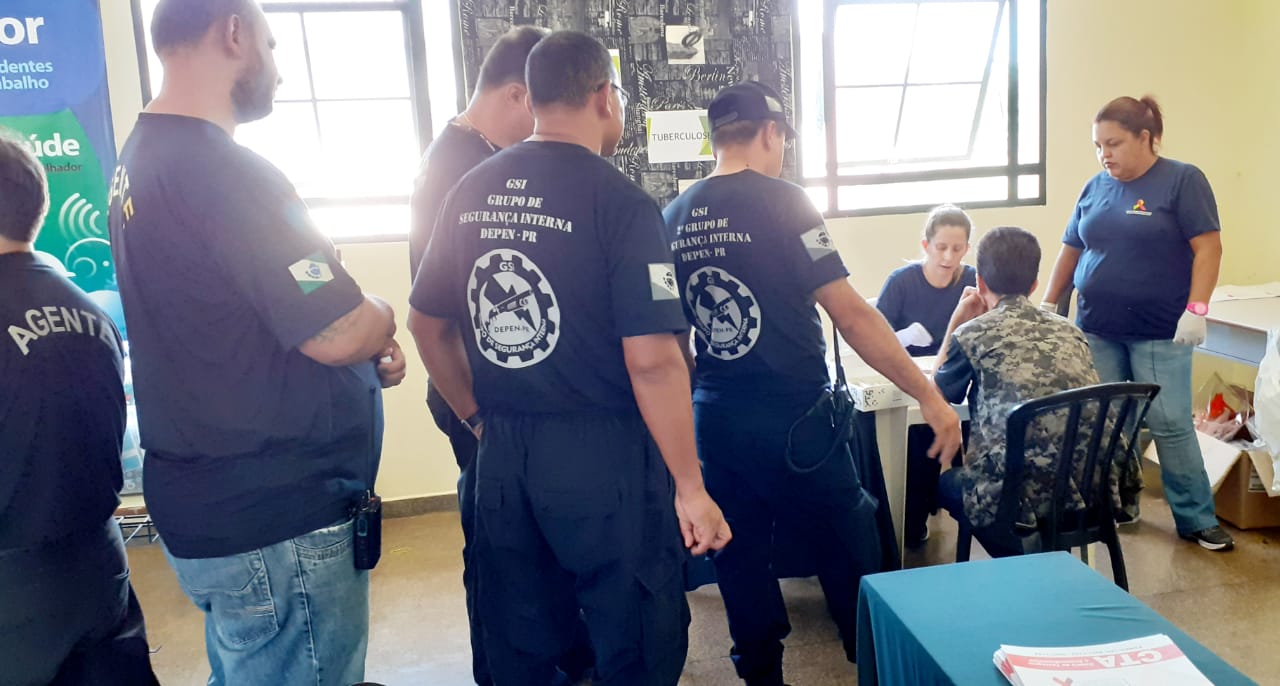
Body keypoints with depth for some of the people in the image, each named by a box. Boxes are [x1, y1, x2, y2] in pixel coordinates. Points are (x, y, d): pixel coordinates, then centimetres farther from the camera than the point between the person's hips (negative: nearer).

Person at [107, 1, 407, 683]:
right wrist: (382, 320, -2)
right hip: (277, 529, -10)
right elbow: (337, 333, -25)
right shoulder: (224, 172, -23)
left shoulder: (140, 159, 11)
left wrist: (367, 348, 6)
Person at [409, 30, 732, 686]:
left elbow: (427, 323, 11)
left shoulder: (469, 192, 5)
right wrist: (691, 489, -11)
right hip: (601, 456, -6)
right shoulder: (620, 202, -13)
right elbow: (651, 360, -19)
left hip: (501, 454, 6)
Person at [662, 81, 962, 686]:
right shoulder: (781, 201, -12)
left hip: (713, 416, 6)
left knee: (740, 556, 16)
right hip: (791, 419, -6)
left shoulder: (673, 219, 5)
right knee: (851, 554, 12)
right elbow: (850, 313, -16)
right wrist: (930, 395, -11)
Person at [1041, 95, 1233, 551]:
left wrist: (1196, 310, -16)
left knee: (1170, 425, -2)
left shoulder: (1182, 180, -4)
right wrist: (1047, 306, 11)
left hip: (1160, 333, -4)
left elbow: (1208, 247, -8)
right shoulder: (1095, 188, 9)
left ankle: (1197, 519, 12)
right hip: (1097, 330, 4)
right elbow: (1071, 251, 15)